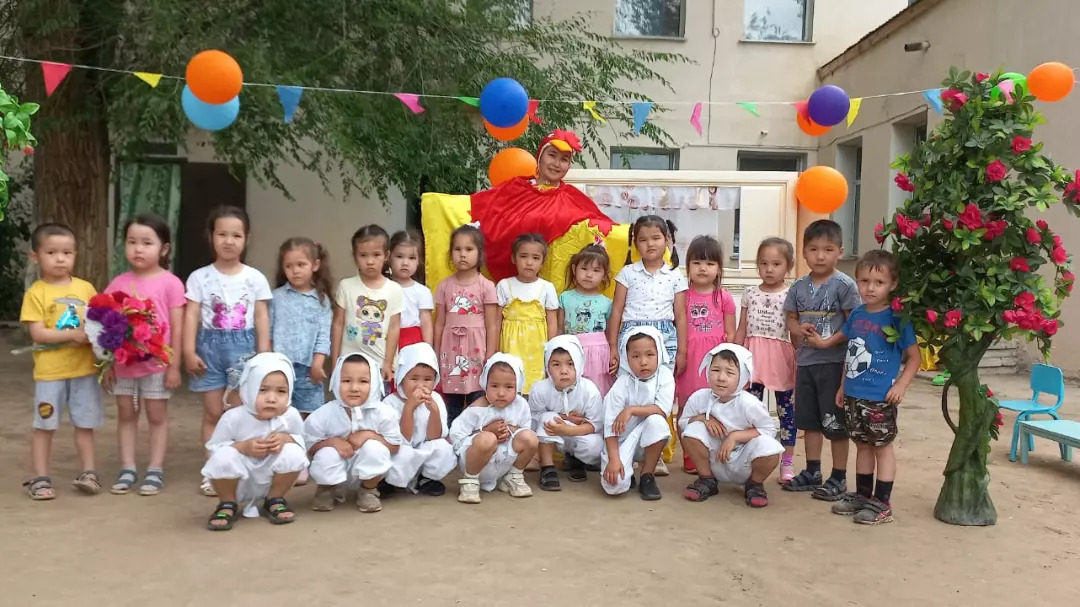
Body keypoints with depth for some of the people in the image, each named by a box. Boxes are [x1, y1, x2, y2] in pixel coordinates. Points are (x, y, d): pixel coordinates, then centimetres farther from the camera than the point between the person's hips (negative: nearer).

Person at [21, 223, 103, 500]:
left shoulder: (85, 288, 5)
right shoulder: (35, 293, -6)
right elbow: (38, 333, -13)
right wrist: (73, 334, -21)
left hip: (85, 369, 3)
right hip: (50, 371, -3)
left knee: (85, 424, 9)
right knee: (44, 426, 6)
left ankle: (88, 472, 19)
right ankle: (40, 478, 15)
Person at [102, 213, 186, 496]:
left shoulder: (170, 283, -9)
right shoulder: (118, 283, 3)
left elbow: (177, 327, -8)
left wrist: (174, 365, -9)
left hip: (157, 363, -4)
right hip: (124, 363, 4)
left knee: (157, 416, 7)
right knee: (126, 415, 12)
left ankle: (155, 471, 15)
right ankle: (127, 469, 22)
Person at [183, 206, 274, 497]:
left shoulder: (255, 278, 2)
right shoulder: (200, 277, 0)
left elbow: (262, 318, 3)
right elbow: (191, 316, -2)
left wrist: (264, 354, -2)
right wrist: (189, 351, -9)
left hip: (243, 346, 0)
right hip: (210, 345, 0)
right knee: (213, 412, 6)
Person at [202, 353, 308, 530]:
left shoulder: (291, 416, -16)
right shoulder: (233, 417, -23)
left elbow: (301, 441, -3)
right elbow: (214, 448, -14)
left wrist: (286, 438, -26)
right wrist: (243, 447, -32)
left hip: (270, 481, 2)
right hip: (237, 483, -2)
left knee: (294, 453, -25)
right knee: (224, 457, -33)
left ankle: (274, 501, 3)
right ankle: (228, 505, -2)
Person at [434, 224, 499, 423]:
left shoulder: (486, 286, -3)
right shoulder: (444, 286, 6)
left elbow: (492, 326, -3)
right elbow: (439, 324, 9)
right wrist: (436, 357, 8)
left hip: (476, 351, -3)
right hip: (451, 351, 3)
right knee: (451, 411, 10)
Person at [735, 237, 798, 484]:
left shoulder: (791, 296, -4)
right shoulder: (750, 294, 5)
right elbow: (742, 329, 9)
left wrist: (800, 361, -5)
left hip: (780, 357, -3)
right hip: (752, 356, 3)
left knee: (786, 409, 5)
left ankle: (787, 462, 13)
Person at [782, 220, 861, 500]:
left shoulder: (844, 285, -10)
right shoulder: (799, 287, 6)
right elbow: (791, 319, 13)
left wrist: (830, 341, -20)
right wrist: (800, 329, -8)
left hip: (834, 363, -6)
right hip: (805, 361, 6)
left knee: (836, 423, 3)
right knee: (809, 420, 15)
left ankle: (839, 478, 14)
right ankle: (812, 472, 28)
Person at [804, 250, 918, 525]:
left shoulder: (897, 318, -12)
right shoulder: (856, 315, 6)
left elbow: (914, 356, -10)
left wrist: (901, 384, -20)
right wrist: (843, 386, 21)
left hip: (880, 398, -6)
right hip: (854, 395, 6)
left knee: (882, 446, 5)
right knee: (862, 445, 16)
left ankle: (882, 503, 13)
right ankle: (862, 495, 28)